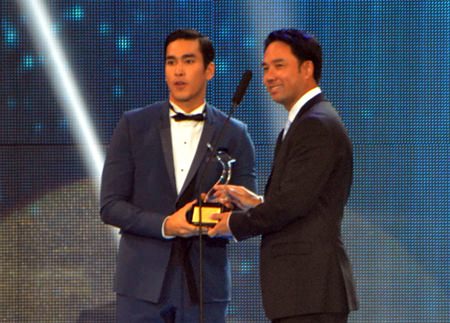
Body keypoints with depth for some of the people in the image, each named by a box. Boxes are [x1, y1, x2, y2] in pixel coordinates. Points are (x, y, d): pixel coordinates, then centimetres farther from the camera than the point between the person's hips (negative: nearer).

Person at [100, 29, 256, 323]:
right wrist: (165, 225, -15)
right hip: (144, 283, 0)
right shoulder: (133, 126, 6)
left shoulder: (234, 136, 7)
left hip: (205, 284, 1)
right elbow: (111, 206, 1)